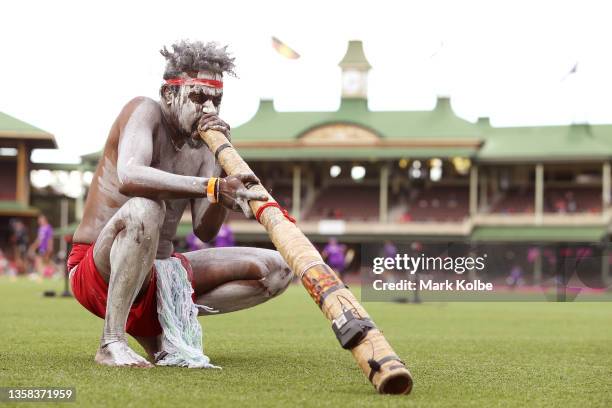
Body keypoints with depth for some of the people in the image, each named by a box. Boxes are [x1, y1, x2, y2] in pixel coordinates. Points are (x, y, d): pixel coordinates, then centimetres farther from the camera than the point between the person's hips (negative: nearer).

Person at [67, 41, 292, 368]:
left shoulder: (204, 145, 7)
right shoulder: (146, 112, -11)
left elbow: (206, 232, -4)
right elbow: (129, 176, -35)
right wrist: (212, 187, -46)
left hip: (160, 272, 7)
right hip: (97, 272, -7)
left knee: (275, 270, 1)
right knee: (144, 208, -40)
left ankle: (160, 320, -1)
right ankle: (111, 343, -30)